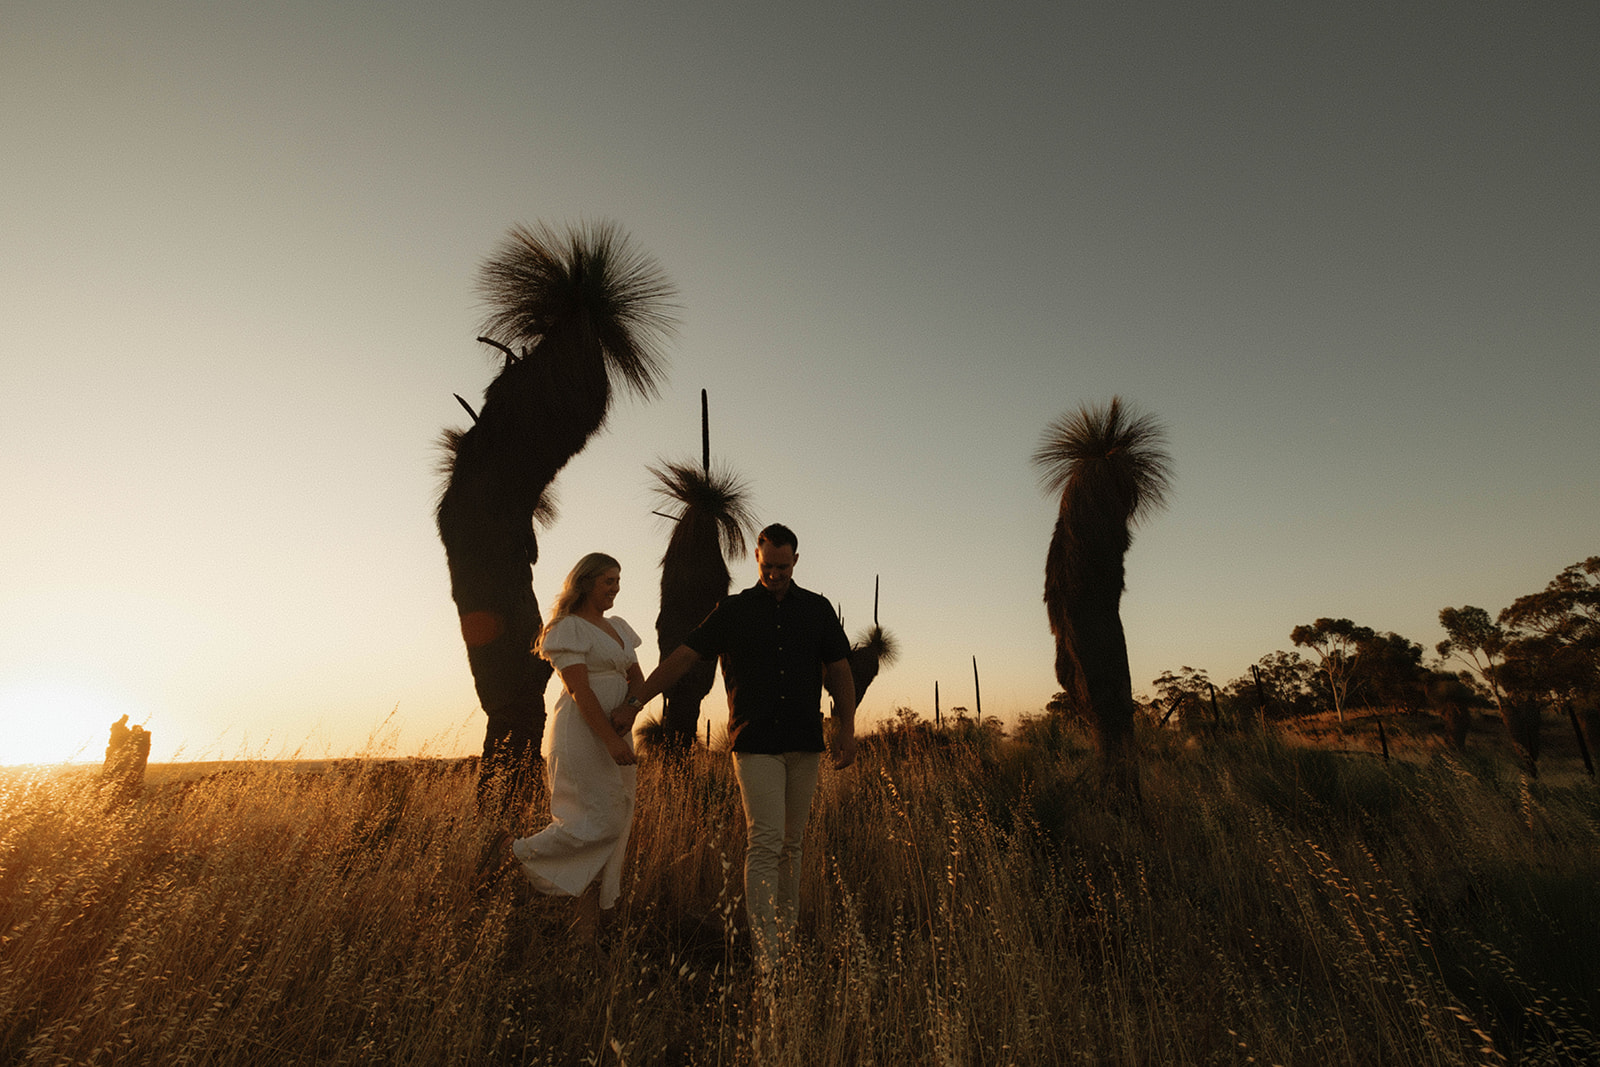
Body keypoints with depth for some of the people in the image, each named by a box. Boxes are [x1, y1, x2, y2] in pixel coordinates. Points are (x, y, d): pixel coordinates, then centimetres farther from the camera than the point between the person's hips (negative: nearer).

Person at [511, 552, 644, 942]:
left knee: (613, 826, 6)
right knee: (597, 822, -10)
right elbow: (579, 690, -16)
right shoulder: (568, 628, -7)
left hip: (616, 735, 8)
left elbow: (637, 679, 14)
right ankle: (517, 855, 12)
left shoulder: (617, 627, 17)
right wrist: (611, 740, -22)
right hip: (581, 737, -8)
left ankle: (589, 923, 16)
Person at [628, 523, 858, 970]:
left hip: (804, 745, 3)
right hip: (755, 744, -2)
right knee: (765, 842, -9)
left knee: (791, 843, 11)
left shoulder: (818, 609, 8)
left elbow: (839, 672, 9)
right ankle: (765, 957, -4)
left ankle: (788, 936, 26)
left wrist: (846, 730, 1)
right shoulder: (733, 611, 2)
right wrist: (634, 702, -6)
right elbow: (681, 657, 0)